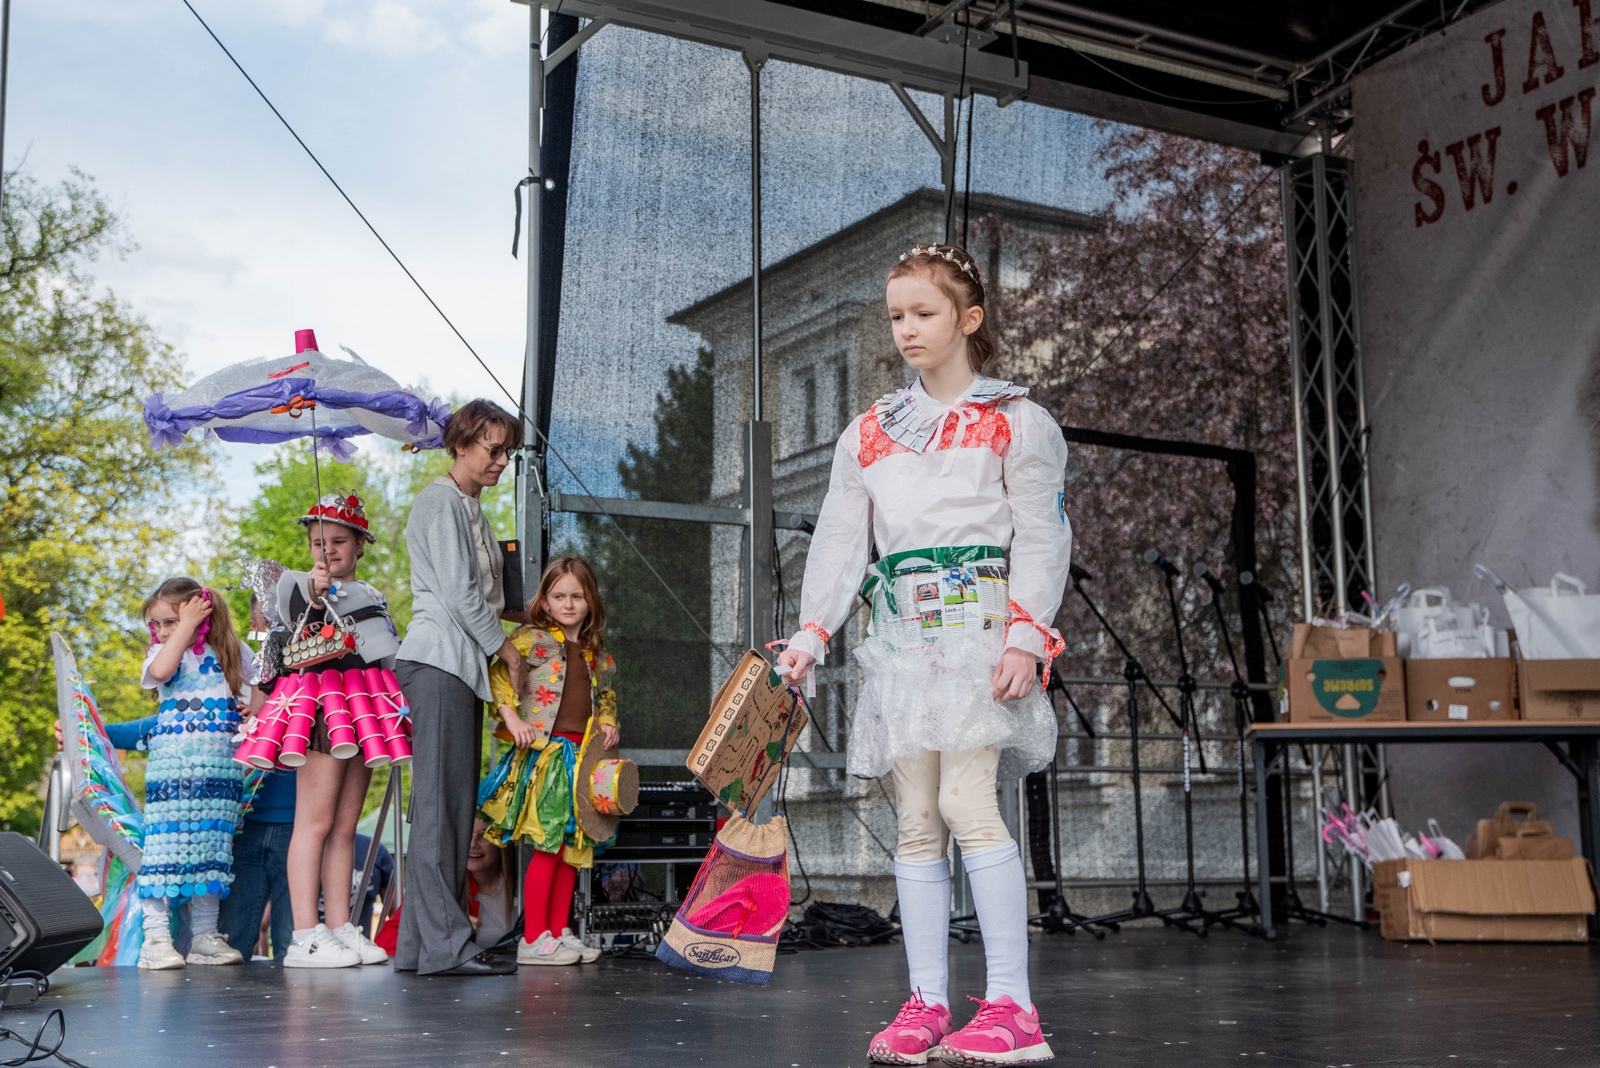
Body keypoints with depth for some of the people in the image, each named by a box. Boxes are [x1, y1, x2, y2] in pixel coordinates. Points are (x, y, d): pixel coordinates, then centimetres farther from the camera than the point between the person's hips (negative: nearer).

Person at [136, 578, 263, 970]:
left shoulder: (232, 651, 12)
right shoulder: (162, 652, 7)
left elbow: (256, 694, 23)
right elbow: (160, 671, -18)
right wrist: (186, 628, -11)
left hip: (221, 765, 2)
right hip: (172, 764, -2)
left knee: (211, 843, 5)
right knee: (166, 839, -11)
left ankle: (205, 934, 10)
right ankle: (155, 934, -10)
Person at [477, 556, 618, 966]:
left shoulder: (595, 653, 15)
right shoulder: (533, 639, -4)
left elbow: (605, 693, 29)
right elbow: (497, 673, -12)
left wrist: (607, 723, 12)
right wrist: (512, 717, -19)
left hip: (582, 756, 7)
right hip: (545, 752, -7)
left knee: (573, 845, 10)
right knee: (549, 844, -9)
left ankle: (559, 931, 19)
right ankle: (534, 938, -2)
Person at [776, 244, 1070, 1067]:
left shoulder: (1015, 421, 5)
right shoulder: (869, 432, 18)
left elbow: (1040, 537, -2)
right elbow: (840, 540, 14)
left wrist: (1025, 636, -14)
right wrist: (810, 634, 4)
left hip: (977, 623, -5)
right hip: (900, 631, 5)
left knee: (967, 801, -16)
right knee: (916, 820, 2)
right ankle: (927, 1001, 6)